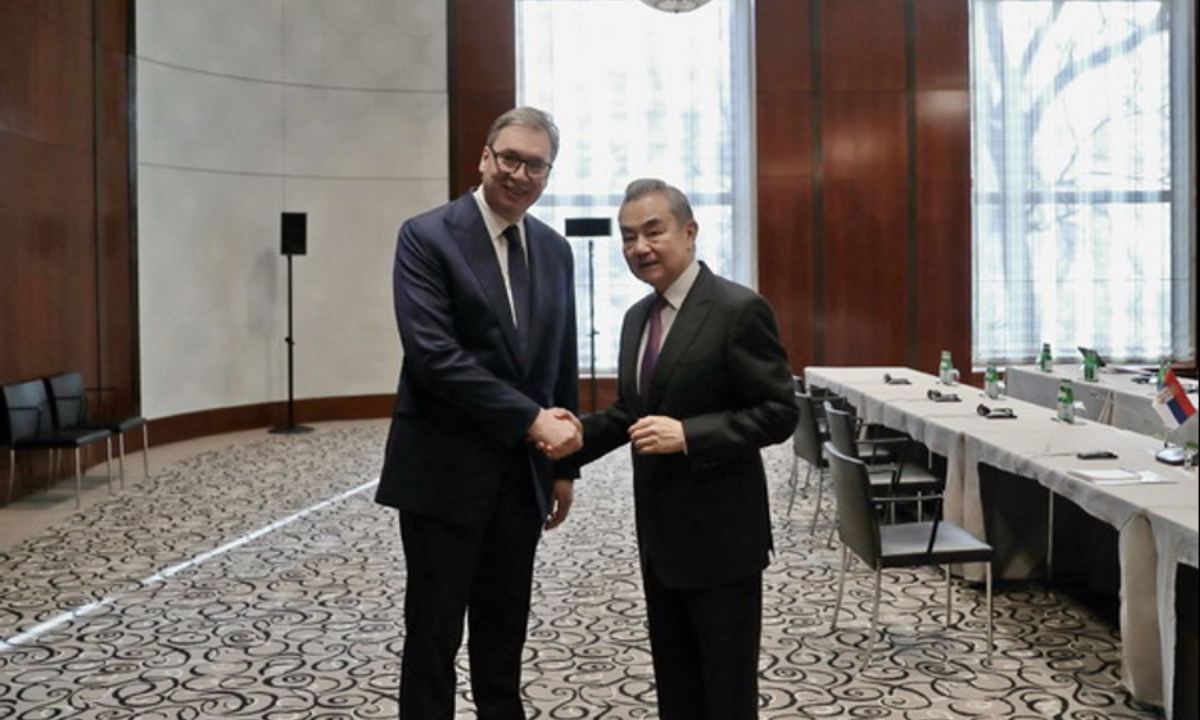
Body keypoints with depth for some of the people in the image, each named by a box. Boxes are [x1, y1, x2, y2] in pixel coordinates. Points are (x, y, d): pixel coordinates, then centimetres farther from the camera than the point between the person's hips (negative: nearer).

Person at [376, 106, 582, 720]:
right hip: (444, 469, -5)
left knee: (504, 633, 16)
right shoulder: (427, 236, -10)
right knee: (434, 634, 5)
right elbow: (433, 354, -19)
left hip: (523, 472, 5)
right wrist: (531, 420, -19)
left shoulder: (555, 250, 9)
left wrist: (561, 461, 12)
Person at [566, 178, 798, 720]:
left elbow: (778, 413, -17)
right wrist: (580, 433, -3)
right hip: (659, 533, 8)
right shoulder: (637, 317, 10)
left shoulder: (738, 309, -14)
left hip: (720, 533, -7)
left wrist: (689, 435, -26)